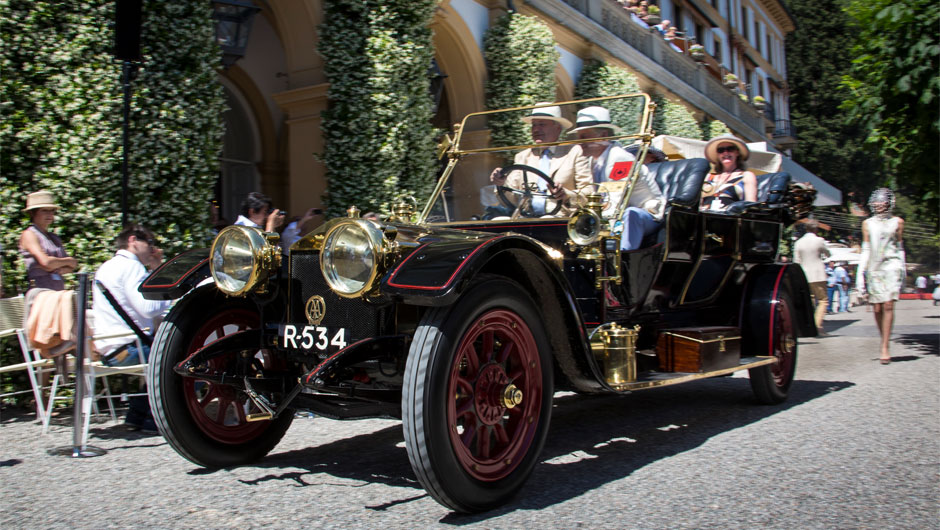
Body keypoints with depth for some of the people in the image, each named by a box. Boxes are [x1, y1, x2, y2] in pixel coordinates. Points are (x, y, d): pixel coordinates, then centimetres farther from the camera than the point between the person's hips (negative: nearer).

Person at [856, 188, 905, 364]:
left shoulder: (897, 222, 9)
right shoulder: (867, 223, 11)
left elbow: (900, 248, 14)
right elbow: (865, 250, 10)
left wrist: (902, 269, 12)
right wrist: (860, 273, 3)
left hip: (891, 265, -2)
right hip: (873, 268, 2)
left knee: (888, 305, -14)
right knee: (877, 308, -1)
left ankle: (885, 347, -15)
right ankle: (884, 341, 19)